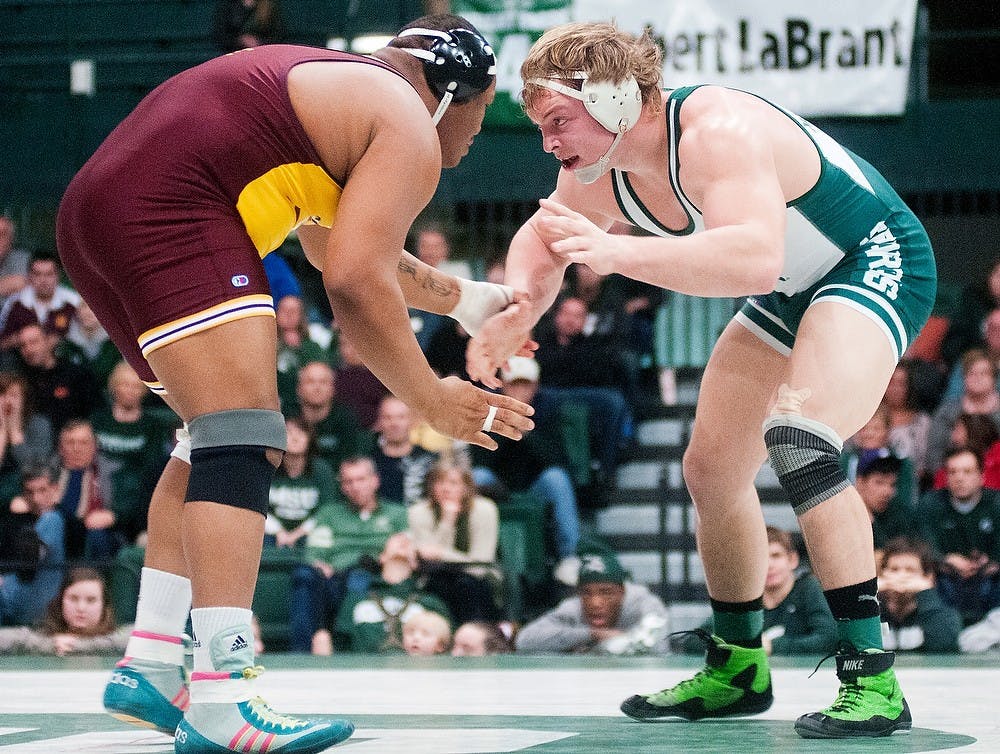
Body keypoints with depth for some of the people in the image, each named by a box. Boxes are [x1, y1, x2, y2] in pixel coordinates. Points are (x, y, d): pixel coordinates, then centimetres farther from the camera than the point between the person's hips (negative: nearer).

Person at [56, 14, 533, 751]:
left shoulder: (339, 87, 29)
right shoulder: (410, 130, 0)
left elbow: (347, 249, 43)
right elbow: (356, 283, -11)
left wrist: (464, 299, 50)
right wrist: (431, 399, -1)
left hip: (95, 208, 10)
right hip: (168, 215, -10)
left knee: (216, 439, 19)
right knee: (242, 439, -15)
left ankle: (150, 666, 18)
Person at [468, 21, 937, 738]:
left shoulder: (716, 131, -35)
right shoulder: (598, 172, -8)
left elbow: (754, 259, -50)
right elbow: (541, 240, 10)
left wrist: (619, 253, -57)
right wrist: (516, 309, -11)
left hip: (876, 262, -10)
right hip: (793, 295, 10)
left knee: (799, 437, -31)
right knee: (712, 471, 12)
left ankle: (874, 682, -31)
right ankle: (738, 669, 32)